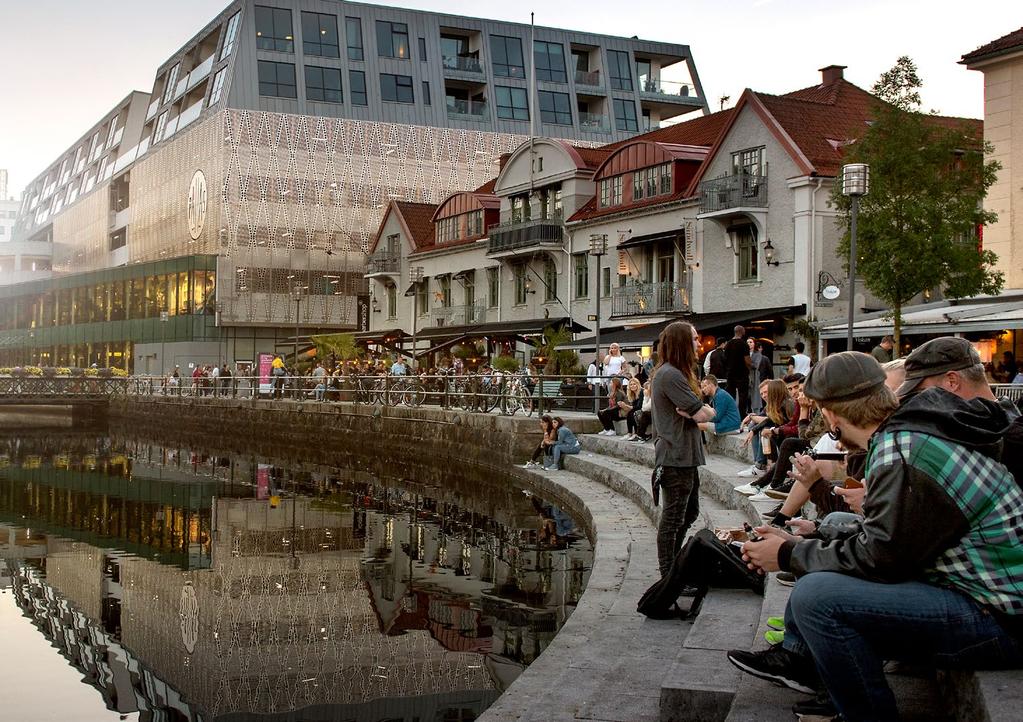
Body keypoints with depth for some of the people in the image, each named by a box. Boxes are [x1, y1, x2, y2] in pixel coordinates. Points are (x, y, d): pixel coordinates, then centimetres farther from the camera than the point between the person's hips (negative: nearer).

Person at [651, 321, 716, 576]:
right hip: (675, 457, -11)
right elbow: (703, 414, -21)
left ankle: (673, 563, 29)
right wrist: (702, 410, -1)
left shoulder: (674, 373, 16)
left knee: (690, 512, 19)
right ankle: (668, 575, 6)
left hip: (684, 456, 11)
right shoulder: (670, 375, -18)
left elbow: (706, 412, 9)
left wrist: (691, 411, -10)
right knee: (673, 517, -2)